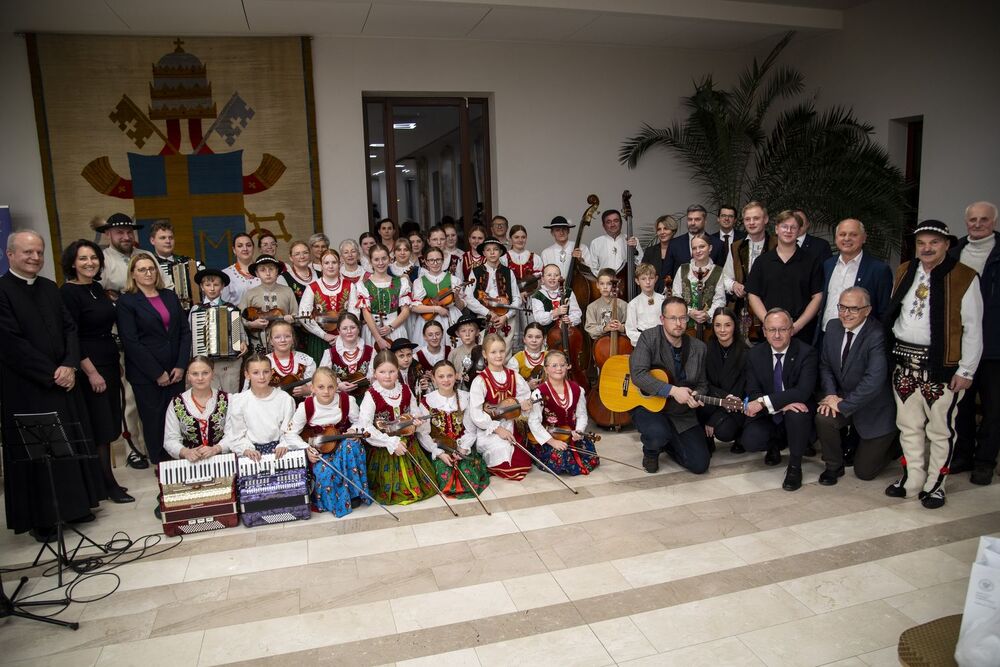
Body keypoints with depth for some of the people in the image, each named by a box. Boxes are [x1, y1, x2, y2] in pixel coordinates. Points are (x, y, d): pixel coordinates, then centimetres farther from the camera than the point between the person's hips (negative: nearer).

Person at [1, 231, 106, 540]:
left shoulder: (50, 288, 10)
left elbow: (70, 328, 8)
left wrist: (69, 366, -8)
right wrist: (51, 374, -14)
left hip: (63, 382, 6)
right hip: (26, 389, -6)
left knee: (72, 445, 12)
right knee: (35, 453, 3)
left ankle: (74, 505, 26)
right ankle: (40, 518, 15)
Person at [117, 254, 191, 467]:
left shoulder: (170, 296, 12)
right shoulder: (127, 301, -2)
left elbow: (185, 331, 9)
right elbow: (130, 342, -9)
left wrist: (181, 366, -3)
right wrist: (157, 373, -11)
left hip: (175, 371, 4)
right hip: (146, 375, -4)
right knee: (154, 420, 3)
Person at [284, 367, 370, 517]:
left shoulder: (347, 401, -13)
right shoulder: (306, 407, -16)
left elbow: (359, 422, 3)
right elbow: (290, 434, -7)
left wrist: (353, 430, -19)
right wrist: (306, 449, -19)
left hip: (342, 445, 1)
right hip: (319, 451, -1)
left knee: (352, 444, -33)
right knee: (325, 472, -31)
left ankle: (354, 492, -16)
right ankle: (332, 503, 2)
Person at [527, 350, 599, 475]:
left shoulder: (576, 390, 2)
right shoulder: (540, 392, -14)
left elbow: (581, 414, 8)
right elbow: (533, 422, -17)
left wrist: (578, 431, -13)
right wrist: (552, 441, -23)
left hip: (571, 436, 5)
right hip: (547, 439, -5)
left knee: (591, 458, -12)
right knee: (560, 459, -30)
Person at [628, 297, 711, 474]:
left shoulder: (698, 348, 0)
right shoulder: (649, 338, -12)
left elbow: (702, 384, 8)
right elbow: (638, 374, -24)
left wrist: (696, 396, -17)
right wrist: (672, 390, -30)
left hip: (683, 415, 4)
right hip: (647, 404, -4)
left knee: (700, 464, -5)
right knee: (658, 433, -37)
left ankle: (666, 444, 27)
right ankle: (650, 452, 3)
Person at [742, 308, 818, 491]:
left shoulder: (806, 353, -13)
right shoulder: (755, 354, -2)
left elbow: (803, 391, -26)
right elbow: (753, 393, -6)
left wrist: (764, 402, -33)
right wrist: (781, 404, -26)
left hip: (797, 418, -2)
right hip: (768, 417, 3)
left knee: (796, 413, -37)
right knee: (750, 441, -25)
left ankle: (795, 466, -11)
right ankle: (774, 445, 15)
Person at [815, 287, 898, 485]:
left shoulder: (877, 335, -26)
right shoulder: (833, 327, -5)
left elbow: (874, 381, -33)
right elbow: (825, 365, 5)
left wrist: (843, 405, -26)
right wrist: (831, 394, -12)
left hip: (875, 410, -5)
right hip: (844, 400, 5)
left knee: (864, 472, 3)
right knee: (823, 417, -27)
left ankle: (890, 445, 35)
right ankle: (834, 466, 0)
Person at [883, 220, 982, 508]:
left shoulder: (964, 277, -7)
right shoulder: (904, 271, 9)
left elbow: (973, 328, -6)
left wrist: (966, 370, -8)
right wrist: (891, 352, 9)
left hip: (941, 365, -5)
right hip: (905, 361, 5)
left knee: (940, 428, 5)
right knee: (908, 425, 12)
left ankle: (935, 485, 19)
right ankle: (912, 480, 25)